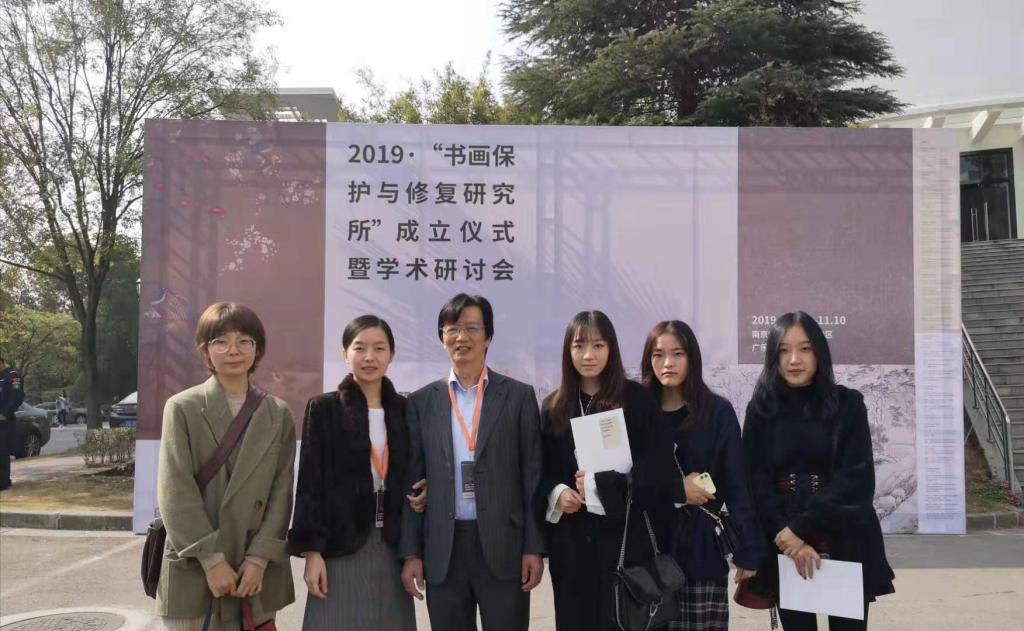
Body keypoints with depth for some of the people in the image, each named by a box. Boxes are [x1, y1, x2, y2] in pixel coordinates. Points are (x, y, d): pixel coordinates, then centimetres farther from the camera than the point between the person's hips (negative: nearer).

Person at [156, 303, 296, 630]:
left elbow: (281, 492, 3)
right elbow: (176, 493, -7)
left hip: (257, 571, 2)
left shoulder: (278, 414, 7)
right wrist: (212, 559, -12)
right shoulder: (182, 408, -2)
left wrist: (259, 558, -7)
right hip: (194, 570, -2)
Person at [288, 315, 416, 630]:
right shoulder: (323, 408, -1)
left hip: (392, 547, 3)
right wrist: (311, 550, -9)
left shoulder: (404, 409, 7)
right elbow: (310, 483, -3)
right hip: (341, 547, -3)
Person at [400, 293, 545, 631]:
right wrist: (411, 553, 2)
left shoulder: (519, 396, 2)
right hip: (443, 549, 2)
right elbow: (412, 481, 6)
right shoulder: (422, 401, 6)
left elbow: (532, 477, 1)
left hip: (503, 546, -1)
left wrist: (534, 548, -3)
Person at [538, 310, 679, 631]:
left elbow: (658, 467, -8)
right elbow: (541, 471, 12)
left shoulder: (637, 399, -3)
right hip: (571, 541, 3)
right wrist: (556, 494, -8)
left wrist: (601, 484, -13)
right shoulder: (554, 407, 8)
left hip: (626, 536, -3)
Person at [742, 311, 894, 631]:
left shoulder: (848, 404, -1)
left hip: (845, 546, -1)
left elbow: (857, 478, -9)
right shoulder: (761, 410, 1)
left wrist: (802, 528, -16)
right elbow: (757, 484, -2)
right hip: (784, 546, 1)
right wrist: (788, 536, -15)